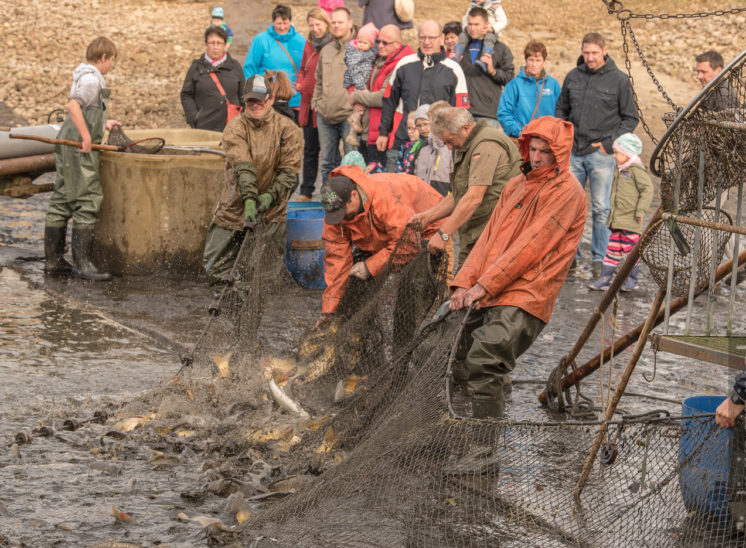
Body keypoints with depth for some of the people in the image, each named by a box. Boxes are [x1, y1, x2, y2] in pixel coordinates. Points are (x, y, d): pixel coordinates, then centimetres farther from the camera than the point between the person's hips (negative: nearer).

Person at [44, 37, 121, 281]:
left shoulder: (85, 75, 17)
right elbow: (73, 105, -25)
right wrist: (86, 136, -23)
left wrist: (103, 123, 34)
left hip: (66, 147, 10)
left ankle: (53, 261, 15)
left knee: (62, 201, 11)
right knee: (88, 201, -7)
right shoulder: (91, 79, -13)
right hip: (79, 149, -10)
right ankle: (82, 263, -7)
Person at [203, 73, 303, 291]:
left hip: (271, 209, 0)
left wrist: (271, 196, -22)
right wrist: (250, 199, -34)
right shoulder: (235, 128, -9)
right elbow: (242, 167, -21)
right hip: (235, 206, 0)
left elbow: (288, 170, -6)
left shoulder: (287, 129, -5)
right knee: (216, 264, 1)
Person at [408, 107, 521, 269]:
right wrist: (429, 215, 13)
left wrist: (443, 234, -21)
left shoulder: (486, 146, -15)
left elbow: (474, 198, -22)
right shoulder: (464, 149, 20)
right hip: (472, 237, 10)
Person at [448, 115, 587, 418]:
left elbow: (532, 244, -12)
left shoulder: (567, 191, -5)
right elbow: (490, 236, 16)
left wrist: (485, 284, -14)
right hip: (487, 296, 8)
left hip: (524, 297, -8)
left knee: (483, 363, -24)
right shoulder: (517, 185, 20)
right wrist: (465, 282, 2)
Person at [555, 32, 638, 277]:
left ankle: (600, 258, 8)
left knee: (601, 208, -1)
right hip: (574, 153, 4)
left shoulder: (619, 80, -2)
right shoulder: (573, 77, 8)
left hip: (601, 154, -4)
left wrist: (608, 144, -7)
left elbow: (630, 118, 2)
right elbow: (561, 109, 20)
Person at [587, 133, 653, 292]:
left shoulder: (636, 170, -12)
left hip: (630, 221, -8)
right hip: (617, 220, 8)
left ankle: (631, 280, 11)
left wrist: (640, 211, -18)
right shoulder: (620, 171, 14)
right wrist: (612, 214, 23)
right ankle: (604, 278, 10)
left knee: (630, 249, 1)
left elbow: (647, 189, -16)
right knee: (613, 249, 9)